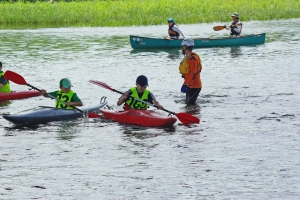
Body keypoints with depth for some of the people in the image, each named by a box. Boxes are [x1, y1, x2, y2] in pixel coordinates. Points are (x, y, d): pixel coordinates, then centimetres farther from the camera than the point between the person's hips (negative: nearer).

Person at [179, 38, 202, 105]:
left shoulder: (193, 58, -19)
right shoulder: (186, 58, 14)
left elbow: (193, 73, -26)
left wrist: (186, 85, -29)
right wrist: (185, 84, 22)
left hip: (194, 86, -11)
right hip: (189, 85, 11)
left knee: (190, 103, -14)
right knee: (188, 102, 14)